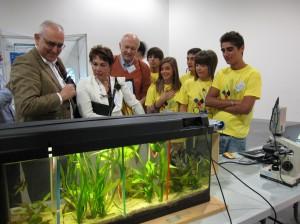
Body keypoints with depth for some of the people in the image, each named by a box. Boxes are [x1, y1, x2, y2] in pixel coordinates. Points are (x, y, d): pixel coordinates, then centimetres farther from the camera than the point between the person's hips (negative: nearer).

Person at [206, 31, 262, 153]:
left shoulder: (253, 74, -8)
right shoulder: (221, 73, 7)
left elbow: (245, 108, -16)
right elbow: (208, 100, -1)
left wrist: (219, 104, -7)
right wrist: (232, 102, -13)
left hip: (236, 135, -4)